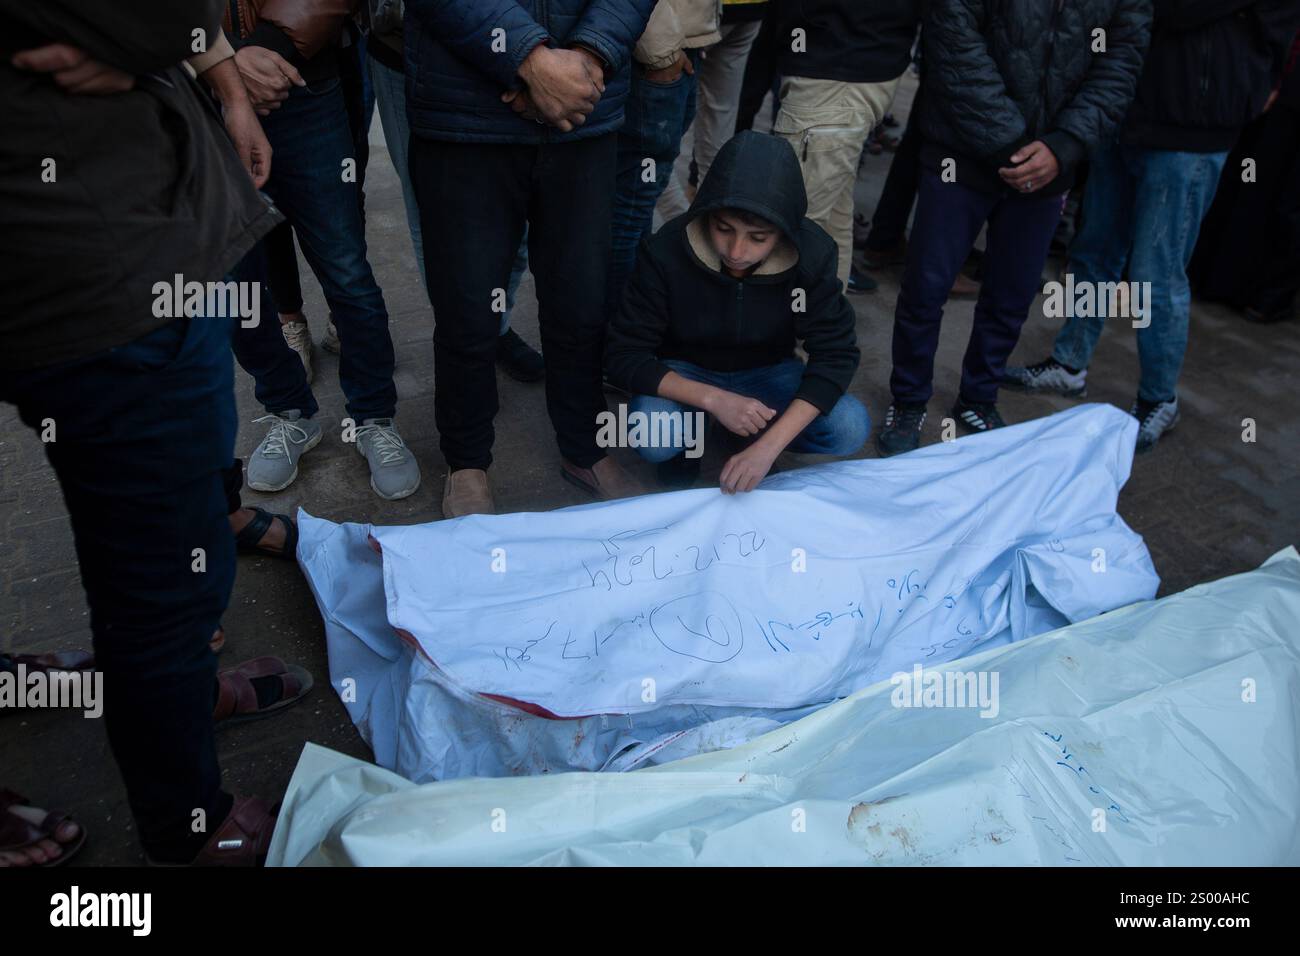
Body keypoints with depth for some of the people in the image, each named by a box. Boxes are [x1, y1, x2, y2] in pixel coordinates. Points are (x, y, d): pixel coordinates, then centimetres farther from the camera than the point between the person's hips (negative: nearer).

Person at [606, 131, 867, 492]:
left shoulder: (811, 255, -24)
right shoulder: (666, 252, -28)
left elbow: (835, 354, -23)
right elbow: (624, 356, -22)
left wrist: (768, 446, -36)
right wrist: (714, 399, -36)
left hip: (766, 372, 2)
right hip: (686, 372, -2)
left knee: (850, 428, -23)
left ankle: (758, 434, 6)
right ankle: (685, 439, 3)